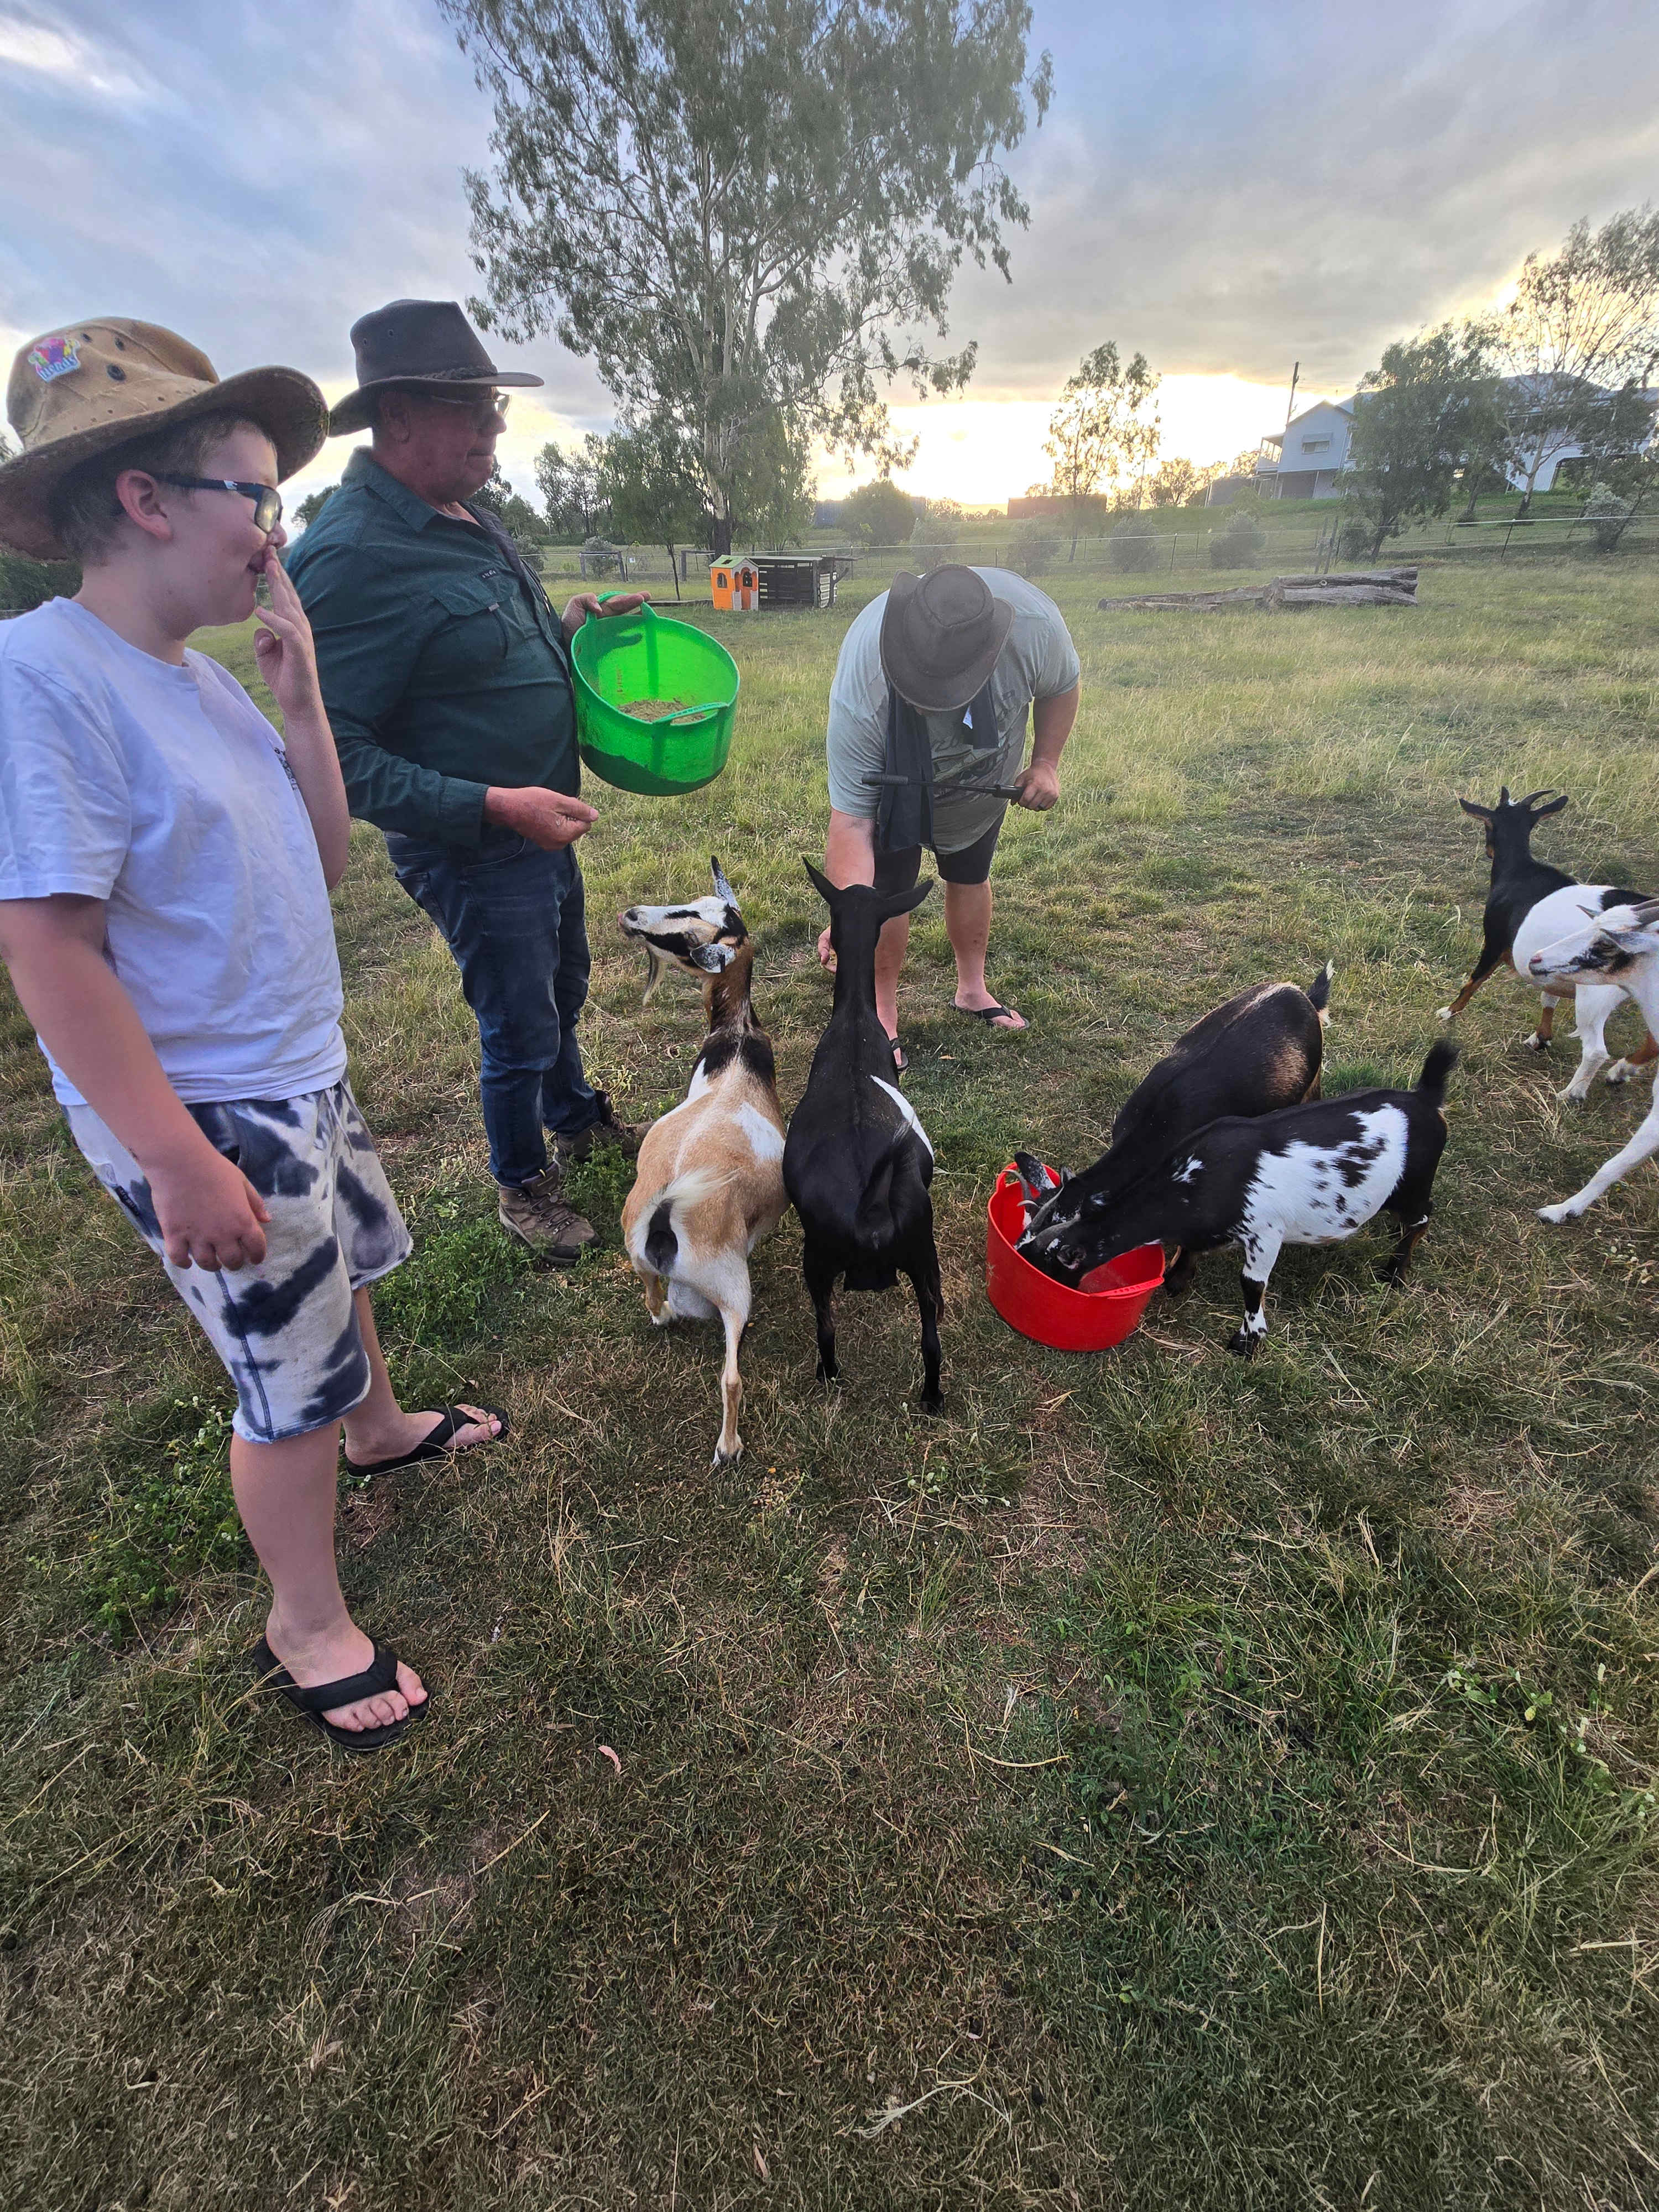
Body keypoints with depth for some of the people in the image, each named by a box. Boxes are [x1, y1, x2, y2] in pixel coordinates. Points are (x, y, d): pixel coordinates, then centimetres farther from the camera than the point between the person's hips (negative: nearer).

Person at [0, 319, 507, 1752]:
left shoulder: (198, 674, 4)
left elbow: (323, 859, 6)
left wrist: (302, 697, -3)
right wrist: (181, 1159, -24)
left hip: (301, 1076, 9)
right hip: (203, 1118, -8)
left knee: (344, 1272, 28)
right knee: (291, 1385, 6)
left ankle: (381, 1428, 58)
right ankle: (308, 1630, 31)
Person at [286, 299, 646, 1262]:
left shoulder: (470, 518, 6)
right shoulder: (355, 556, -23)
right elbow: (334, 750, -25)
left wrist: (573, 620, 6)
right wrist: (493, 805, -31)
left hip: (543, 827, 9)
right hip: (475, 856, -9)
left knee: (563, 992, 25)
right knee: (520, 1030, 6)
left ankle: (577, 1119, 50)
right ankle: (523, 1184, 32)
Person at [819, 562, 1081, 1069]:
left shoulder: (1035, 623, -38)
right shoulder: (860, 690, -44)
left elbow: (1061, 685, -11)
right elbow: (850, 822, -43)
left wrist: (1046, 764, -16)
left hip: (986, 780, 3)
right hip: (895, 784, -3)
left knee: (970, 877, 17)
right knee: (889, 890, -5)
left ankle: (973, 989, 38)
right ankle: (882, 1013, 16)